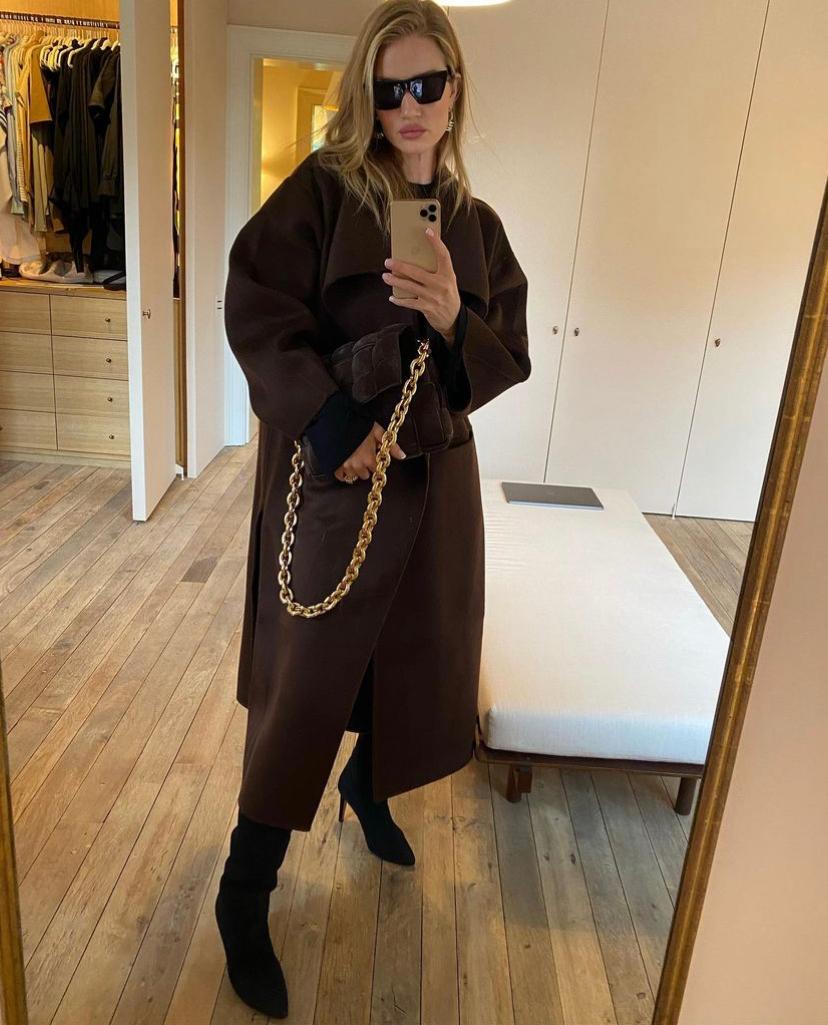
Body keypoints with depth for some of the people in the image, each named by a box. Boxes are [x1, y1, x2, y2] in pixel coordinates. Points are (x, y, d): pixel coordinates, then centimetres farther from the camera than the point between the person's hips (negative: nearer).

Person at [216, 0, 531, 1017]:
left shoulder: (475, 223, 9)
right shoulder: (322, 188, -4)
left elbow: (511, 355, 7)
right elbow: (257, 314, -13)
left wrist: (454, 323, -15)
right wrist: (338, 430, -23)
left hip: (435, 475, 5)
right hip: (332, 473, -5)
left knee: (418, 660, 15)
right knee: (307, 678, 0)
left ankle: (368, 789, 48)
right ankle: (244, 894, 21)